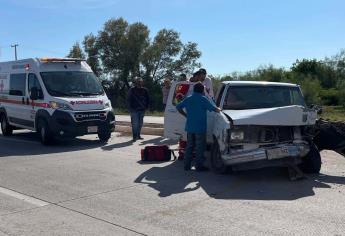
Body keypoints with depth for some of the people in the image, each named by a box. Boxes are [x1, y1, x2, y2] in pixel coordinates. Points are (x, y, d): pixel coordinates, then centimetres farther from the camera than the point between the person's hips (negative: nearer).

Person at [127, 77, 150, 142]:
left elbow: (147, 99, 18)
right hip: (134, 110, -4)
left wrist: (146, 107, 9)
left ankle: (138, 135, 21)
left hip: (142, 110, 5)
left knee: (140, 124, 10)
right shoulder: (132, 90, -3)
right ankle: (135, 137, -4)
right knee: (135, 124, -9)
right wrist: (130, 108, -6)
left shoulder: (144, 90, 7)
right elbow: (128, 100, -1)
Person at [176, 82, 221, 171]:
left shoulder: (188, 99, 7)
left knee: (189, 146, 13)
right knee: (199, 147, 3)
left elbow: (178, 107, 10)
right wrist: (219, 109, 10)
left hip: (189, 127, 5)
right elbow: (214, 108, -11)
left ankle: (187, 165, 15)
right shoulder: (203, 99, -10)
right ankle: (199, 166, 6)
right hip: (200, 128, -5)